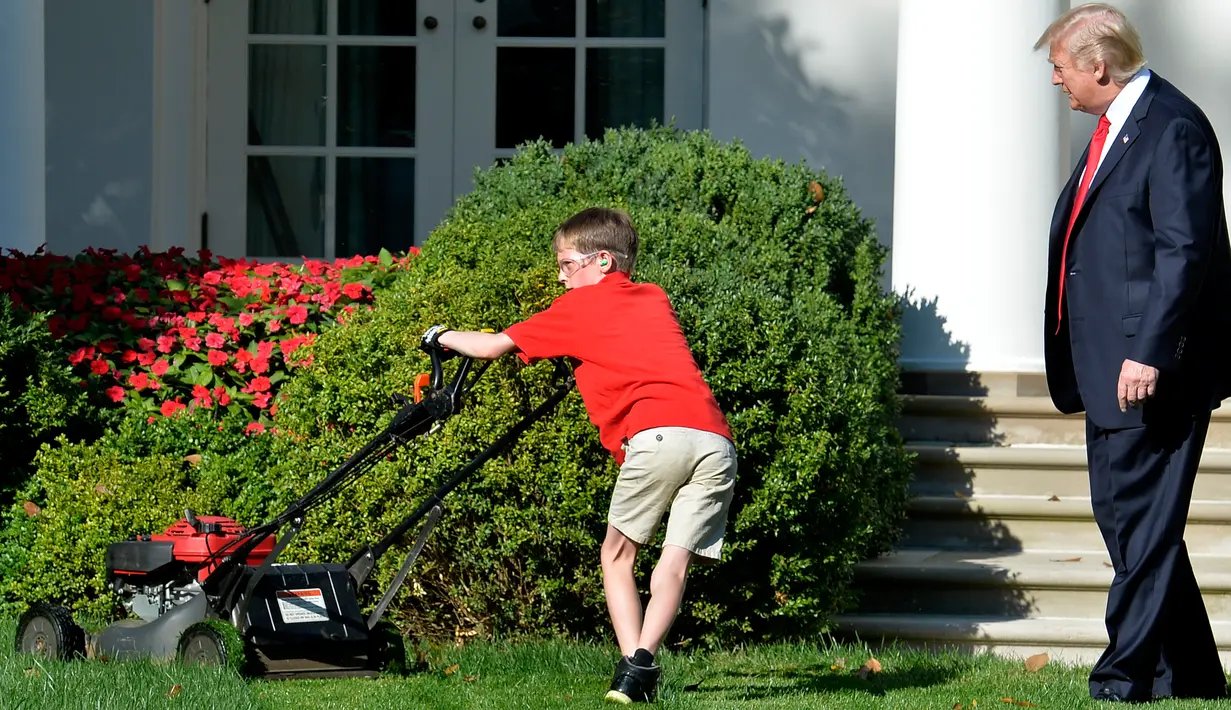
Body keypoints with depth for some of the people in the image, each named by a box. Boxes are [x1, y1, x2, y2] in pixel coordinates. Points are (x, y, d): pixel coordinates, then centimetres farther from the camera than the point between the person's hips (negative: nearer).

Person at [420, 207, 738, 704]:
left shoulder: (581, 305, 16)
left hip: (659, 434, -5)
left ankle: (631, 664, -4)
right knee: (675, 561, 1)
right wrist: (574, 354, 53)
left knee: (617, 553, 9)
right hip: (717, 438, 5)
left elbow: (496, 346, 22)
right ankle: (643, 662, -15)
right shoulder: (655, 300, 30)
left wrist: (446, 338, 39)